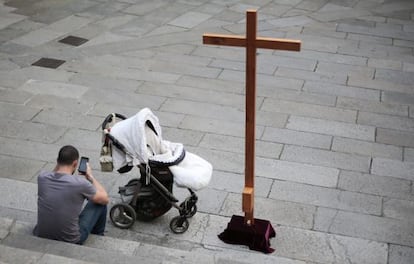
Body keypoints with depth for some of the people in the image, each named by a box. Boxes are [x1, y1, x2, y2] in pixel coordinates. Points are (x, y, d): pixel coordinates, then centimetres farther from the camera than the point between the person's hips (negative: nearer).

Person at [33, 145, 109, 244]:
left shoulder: (42, 177, -8)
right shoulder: (80, 183, -21)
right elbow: (105, 199, -2)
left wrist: (58, 166, 7)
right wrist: (90, 176, 7)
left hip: (41, 236, 5)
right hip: (70, 240, -5)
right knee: (100, 202, 12)